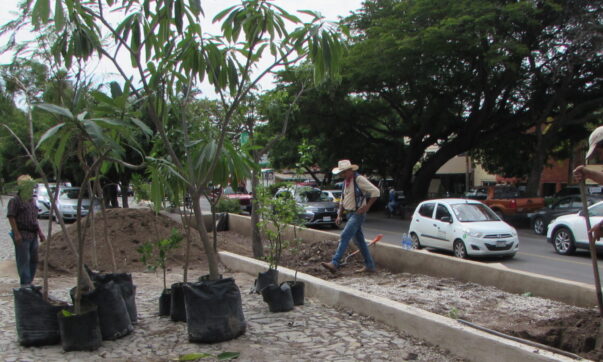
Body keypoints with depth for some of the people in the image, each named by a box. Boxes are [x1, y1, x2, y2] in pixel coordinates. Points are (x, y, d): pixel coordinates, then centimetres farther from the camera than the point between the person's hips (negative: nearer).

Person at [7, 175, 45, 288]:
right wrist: (16, 234, -19)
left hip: (33, 235, 8)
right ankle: (25, 284, -4)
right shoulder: (15, 201, -7)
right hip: (22, 235, -8)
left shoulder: (32, 200, 17)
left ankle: (29, 282, 19)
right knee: (24, 259, -7)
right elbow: (11, 217, -12)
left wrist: (40, 232, 18)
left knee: (33, 260, 10)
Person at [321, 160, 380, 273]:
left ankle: (335, 263, -23)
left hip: (358, 214, -9)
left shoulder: (359, 179, -12)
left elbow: (376, 192, -15)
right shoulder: (345, 182, 14)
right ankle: (370, 266, 19)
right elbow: (343, 201, 22)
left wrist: (366, 207, -16)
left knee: (345, 236, -18)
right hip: (350, 214, 9)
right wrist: (339, 215, 14)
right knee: (359, 240, 12)